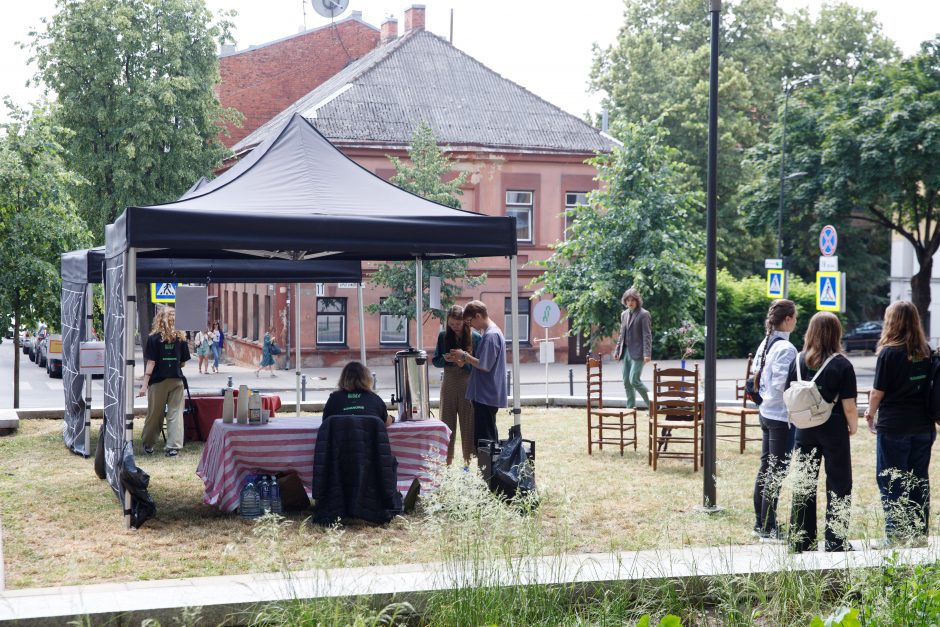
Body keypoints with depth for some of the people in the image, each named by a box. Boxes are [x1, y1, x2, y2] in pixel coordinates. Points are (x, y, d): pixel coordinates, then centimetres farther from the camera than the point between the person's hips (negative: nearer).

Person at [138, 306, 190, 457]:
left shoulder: (154, 338, -7)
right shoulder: (181, 338, 1)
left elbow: (150, 362, -10)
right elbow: (183, 362, 6)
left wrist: (145, 384, -9)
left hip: (158, 381, -1)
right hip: (176, 380, 1)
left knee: (154, 415, 10)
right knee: (175, 413, 2)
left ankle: (148, 445, 24)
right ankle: (173, 447, -3)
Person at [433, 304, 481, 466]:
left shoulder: (474, 337, -6)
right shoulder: (443, 336, 2)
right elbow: (435, 360, 6)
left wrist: (464, 363, -21)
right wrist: (445, 359, -14)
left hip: (468, 385, -2)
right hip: (449, 383, 2)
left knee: (468, 423, 4)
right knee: (447, 423, 4)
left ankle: (467, 460, 14)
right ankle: (446, 461, 11)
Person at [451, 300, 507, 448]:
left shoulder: (491, 335, -17)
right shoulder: (492, 332, 15)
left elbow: (485, 366, -21)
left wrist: (465, 356, -10)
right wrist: (464, 361, 7)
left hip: (486, 396, -10)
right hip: (487, 395, 10)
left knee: (484, 437, -6)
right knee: (488, 436, 14)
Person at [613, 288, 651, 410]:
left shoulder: (643, 314, -7)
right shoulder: (624, 314, 14)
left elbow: (647, 335, -11)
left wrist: (647, 354, -18)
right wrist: (617, 350, 15)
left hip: (637, 352, -7)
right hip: (626, 351, 7)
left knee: (634, 380, -14)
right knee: (627, 382, 6)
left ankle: (652, 404, 1)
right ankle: (630, 407, 14)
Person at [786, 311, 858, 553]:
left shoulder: (798, 361, -1)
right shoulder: (842, 365, -12)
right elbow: (849, 406, -12)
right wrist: (853, 427, 5)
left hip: (805, 431, 4)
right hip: (834, 431, -4)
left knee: (804, 485, 12)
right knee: (838, 486, 7)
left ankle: (801, 540, 17)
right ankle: (835, 542, 8)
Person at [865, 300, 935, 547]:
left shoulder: (889, 352, -12)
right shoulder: (926, 351, 4)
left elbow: (878, 390, -8)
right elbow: (929, 385, 11)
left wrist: (871, 412, 9)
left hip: (893, 425, -5)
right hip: (923, 425, 5)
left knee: (891, 482, 2)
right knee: (919, 480, 12)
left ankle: (896, 534, 2)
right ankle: (919, 533, 18)